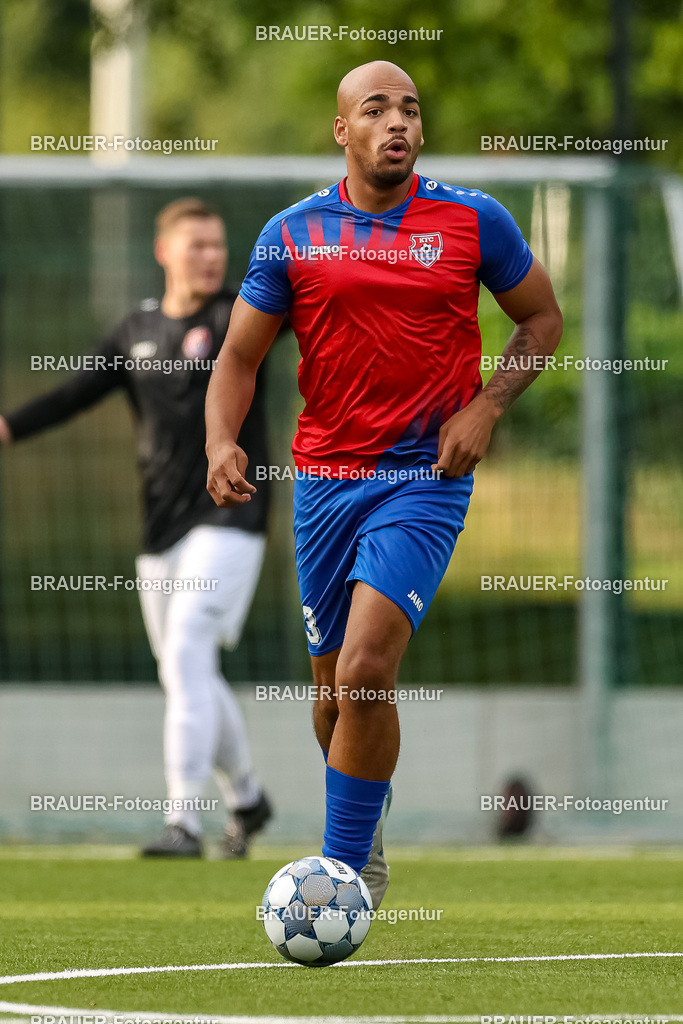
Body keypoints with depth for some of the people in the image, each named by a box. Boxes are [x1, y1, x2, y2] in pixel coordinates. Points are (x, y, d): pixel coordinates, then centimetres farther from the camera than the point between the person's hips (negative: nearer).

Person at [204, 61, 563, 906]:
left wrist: (487, 406, -4)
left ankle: (345, 870, -11)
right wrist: (222, 442, -14)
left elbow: (542, 317, 12)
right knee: (334, 686, 10)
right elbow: (239, 356, 5)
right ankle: (365, 827, 38)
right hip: (324, 478, 3)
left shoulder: (474, 221, -1)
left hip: (426, 475, -3)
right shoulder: (292, 233, 2)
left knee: (365, 670, -18)